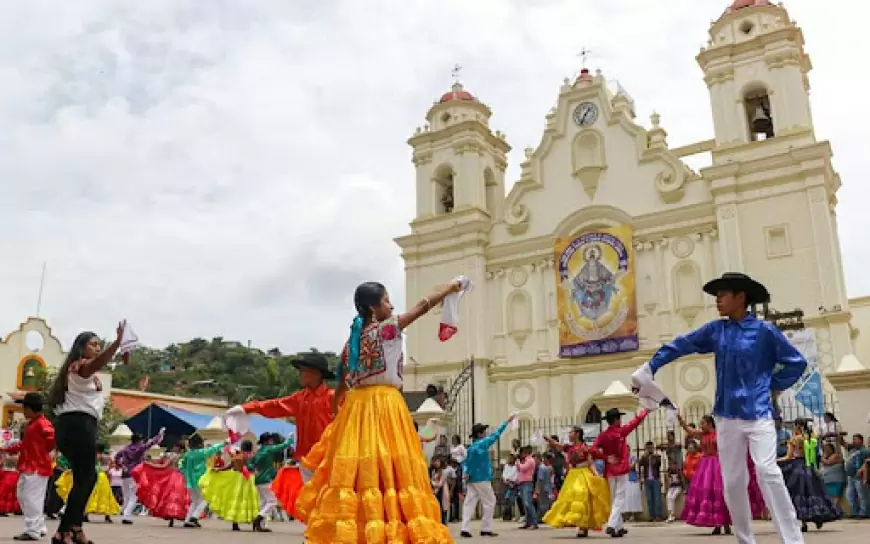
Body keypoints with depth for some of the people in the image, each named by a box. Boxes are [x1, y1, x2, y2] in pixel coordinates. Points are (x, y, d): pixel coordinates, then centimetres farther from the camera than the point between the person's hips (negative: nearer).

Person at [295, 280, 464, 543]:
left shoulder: (352, 341, 14)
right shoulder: (388, 328, -4)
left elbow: (341, 386, 15)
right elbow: (422, 306, 2)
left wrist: (336, 417, 22)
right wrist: (451, 286, 13)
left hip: (356, 405, 7)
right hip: (384, 404, -6)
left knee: (355, 469, 4)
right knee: (386, 468, -7)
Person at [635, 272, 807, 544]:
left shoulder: (765, 330, -6)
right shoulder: (716, 330, 7)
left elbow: (796, 362, 1)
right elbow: (680, 345, 11)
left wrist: (773, 386, -3)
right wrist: (650, 367, 7)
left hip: (758, 415, -5)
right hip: (726, 417, 5)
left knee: (767, 471, -19)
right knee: (732, 482, 7)